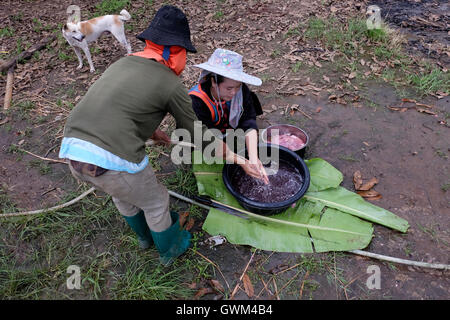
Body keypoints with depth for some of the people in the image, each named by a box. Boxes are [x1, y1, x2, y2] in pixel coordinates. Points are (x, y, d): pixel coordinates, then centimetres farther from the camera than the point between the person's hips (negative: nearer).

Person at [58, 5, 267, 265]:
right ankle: (170, 249, 46)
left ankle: (145, 235, 59)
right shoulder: (171, 85, -3)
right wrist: (239, 160, 16)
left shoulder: (123, 63, 18)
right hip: (113, 162, -8)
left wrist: (155, 133, 38)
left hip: (72, 149, 8)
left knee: (122, 193, 33)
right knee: (155, 202, 19)